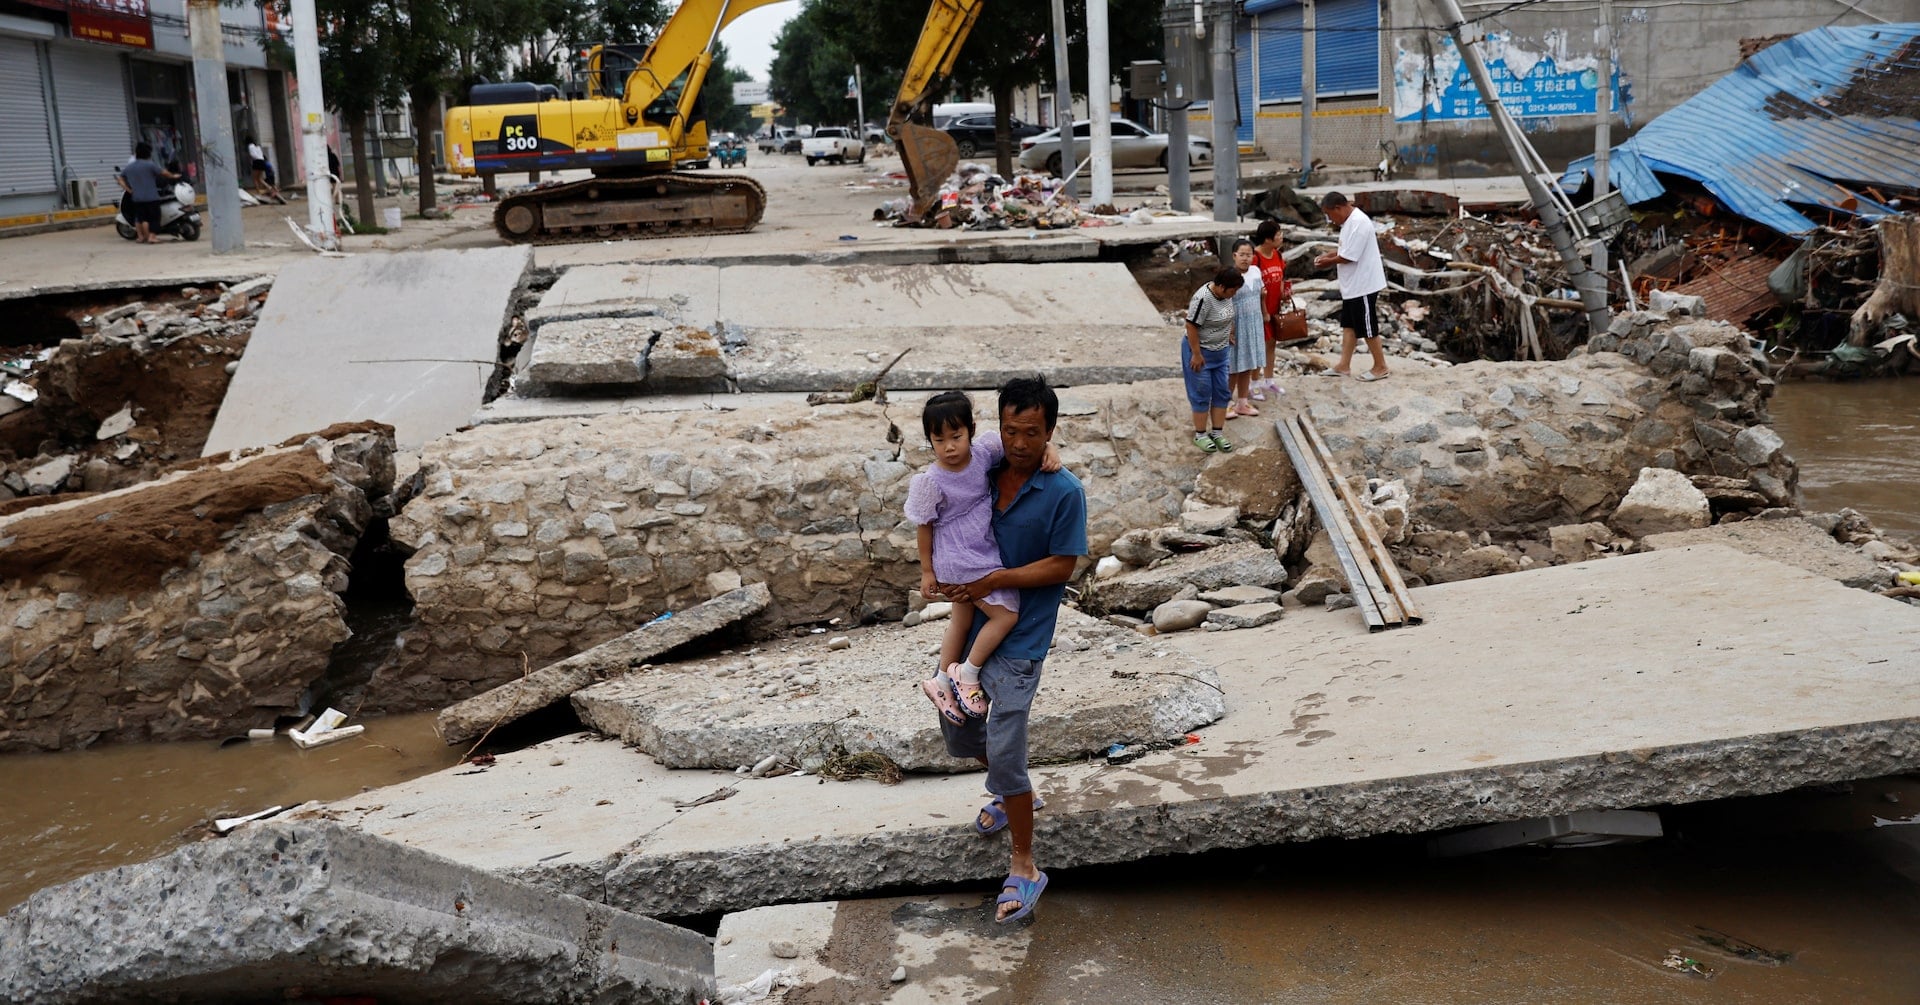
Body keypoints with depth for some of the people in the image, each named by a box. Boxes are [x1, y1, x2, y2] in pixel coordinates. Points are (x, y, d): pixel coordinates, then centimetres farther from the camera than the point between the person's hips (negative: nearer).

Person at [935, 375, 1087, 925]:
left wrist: (995, 581, -19)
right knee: (959, 735, 20)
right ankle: (1011, 793, 49)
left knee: (1004, 755, -9)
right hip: (971, 625, 7)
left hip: (1018, 642, -6)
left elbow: (1062, 567, -13)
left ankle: (1024, 867, 8)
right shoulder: (985, 475, 2)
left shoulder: (1064, 492, -14)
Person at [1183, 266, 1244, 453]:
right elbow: (1191, 326, -25)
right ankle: (1200, 435, 14)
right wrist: (1196, 354, -23)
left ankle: (1217, 432, 19)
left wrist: (1229, 335, 19)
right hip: (1200, 351, -8)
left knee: (1221, 392, 10)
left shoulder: (1225, 293, -3)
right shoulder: (1203, 298, -28)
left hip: (1220, 352, 8)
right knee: (1202, 394, 1)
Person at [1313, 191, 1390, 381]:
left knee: (1367, 327, 0)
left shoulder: (1358, 223, -24)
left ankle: (1380, 367, 12)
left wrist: (1329, 262, -11)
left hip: (1363, 285, -10)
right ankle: (1344, 365, 21)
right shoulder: (1349, 221, 9)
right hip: (1352, 285, 10)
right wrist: (1327, 255, 5)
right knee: (1348, 324, 14)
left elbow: (1349, 256, -25)